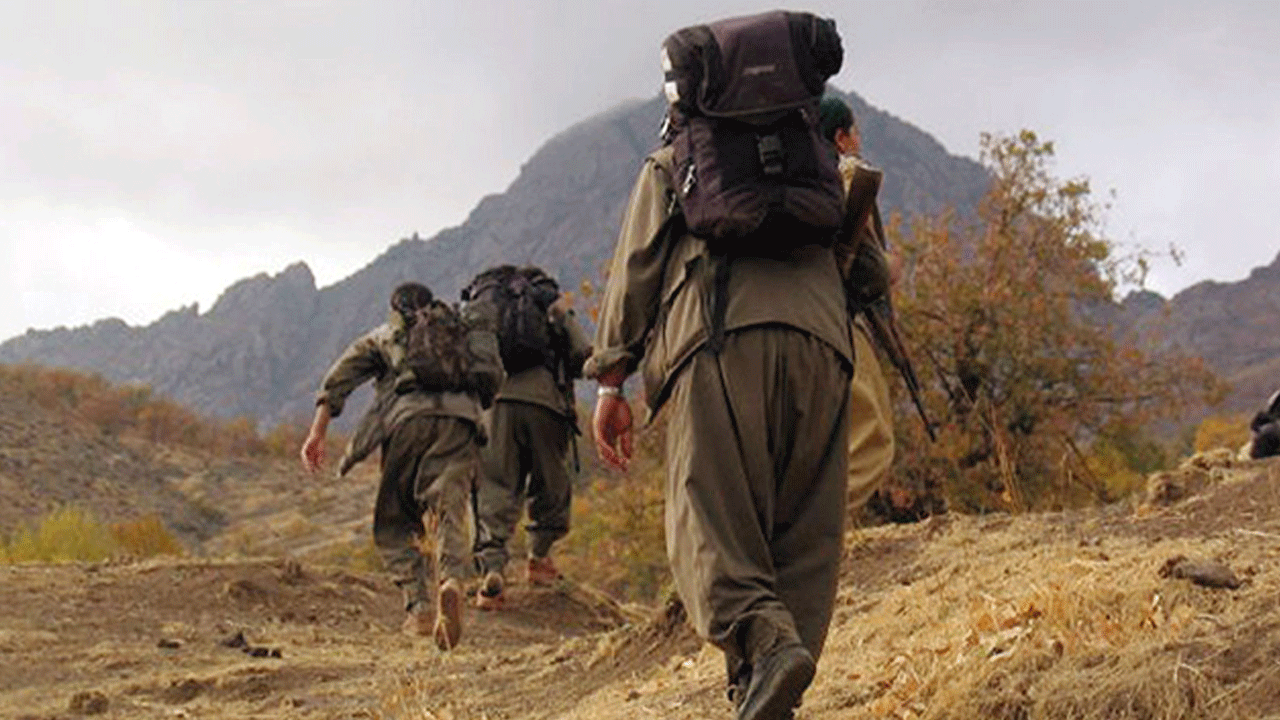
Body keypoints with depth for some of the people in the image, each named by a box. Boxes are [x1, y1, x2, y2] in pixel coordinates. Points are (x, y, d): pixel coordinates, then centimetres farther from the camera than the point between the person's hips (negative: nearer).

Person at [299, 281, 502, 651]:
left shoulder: (384, 336, 29)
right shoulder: (464, 329, 32)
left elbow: (340, 377, 16)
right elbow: (493, 378, 19)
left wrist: (317, 433, 11)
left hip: (408, 418, -1)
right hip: (459, 420, 1)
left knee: (393, 524, 11)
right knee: (450, 516, -7)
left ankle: (419, 607, -5)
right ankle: (451, 581, -37)